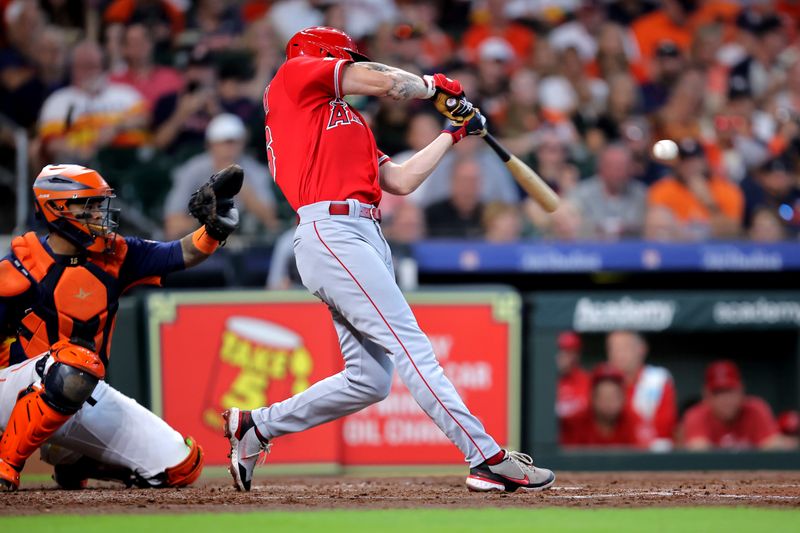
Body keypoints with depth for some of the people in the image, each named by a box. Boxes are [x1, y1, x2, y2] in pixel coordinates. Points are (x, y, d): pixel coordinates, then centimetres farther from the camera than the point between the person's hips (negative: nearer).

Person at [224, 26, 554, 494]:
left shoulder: (351, 123, 31)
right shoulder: (296, 74, 9)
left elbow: (400, 181, 24)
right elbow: (385, 81, 0)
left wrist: (453, 134, 29)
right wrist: (434, 85, 19)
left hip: (368, 239, 9)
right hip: (330, 231, -9)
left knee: (370, 380, 5)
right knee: (409, 343, -17)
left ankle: (256, 426, 18)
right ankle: (487, 459, -26)